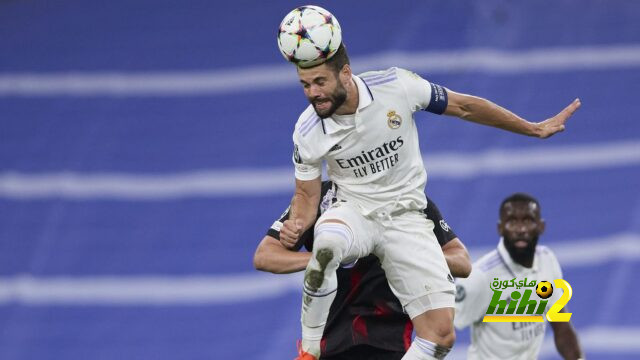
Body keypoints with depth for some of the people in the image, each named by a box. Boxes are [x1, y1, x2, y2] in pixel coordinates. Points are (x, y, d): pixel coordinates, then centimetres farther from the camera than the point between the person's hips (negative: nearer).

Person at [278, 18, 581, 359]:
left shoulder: (395, 86, -16)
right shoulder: (307, 132, -12)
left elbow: (465, 107, -3)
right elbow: (307, 195, 2)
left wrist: (534, 129, 5)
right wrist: (296, 226, -22)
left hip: (405, 217, 0)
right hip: (354, 212, 0)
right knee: (327, 244, -39)